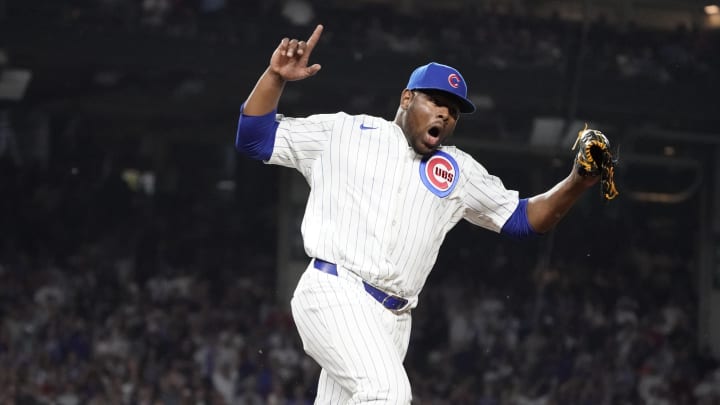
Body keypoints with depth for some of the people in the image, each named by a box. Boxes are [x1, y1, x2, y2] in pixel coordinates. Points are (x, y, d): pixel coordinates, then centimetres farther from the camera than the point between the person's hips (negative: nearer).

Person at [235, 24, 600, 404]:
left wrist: (577, 183, 5)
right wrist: (276, 77, -4)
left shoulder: (458, 171, 23)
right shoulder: (342, 134, 12)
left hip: (392, 321, 5)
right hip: (333, 294, -5)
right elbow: (255, 138, 11)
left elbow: (521, 218, 22)